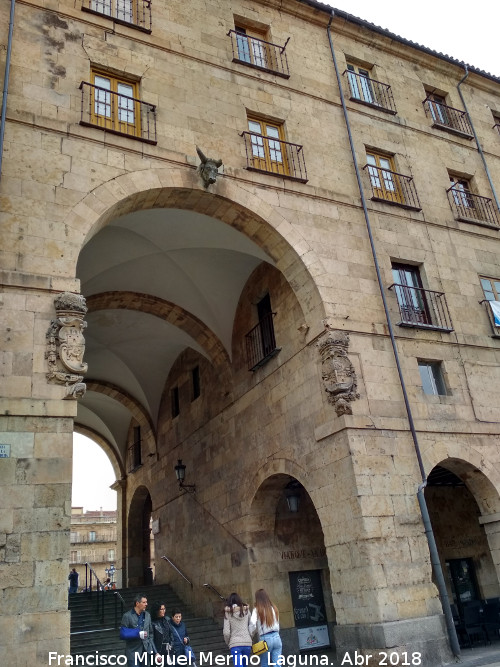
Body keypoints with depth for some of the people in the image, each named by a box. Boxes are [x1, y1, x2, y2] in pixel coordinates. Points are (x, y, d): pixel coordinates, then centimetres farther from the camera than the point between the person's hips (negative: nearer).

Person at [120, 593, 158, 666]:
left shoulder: (147, 615, 9)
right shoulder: (127, 616, -7)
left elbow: (150, 635, 13)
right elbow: (123, 634, -10)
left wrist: (155, 652, 8)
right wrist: (138, 634, -18)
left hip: (146, 651, 4)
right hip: (133, 652, -4)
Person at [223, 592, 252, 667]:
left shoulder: (228, 613, 1)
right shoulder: (246, 611, 7)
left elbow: (226, 632, -3)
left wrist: (228, 642, 14)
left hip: (235, 644, -3)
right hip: (247, 643, 3)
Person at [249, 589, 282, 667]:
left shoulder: (257, 610, -5)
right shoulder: (274, 608, 8)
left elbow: (253, 623, -17)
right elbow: (277, 624, 12)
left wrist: (250, 635, -3)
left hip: (265, 639, -3)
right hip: (276, 637, 3)